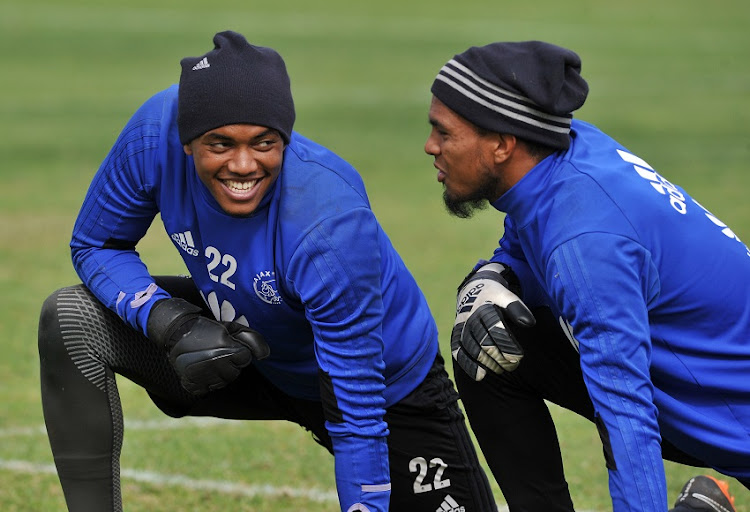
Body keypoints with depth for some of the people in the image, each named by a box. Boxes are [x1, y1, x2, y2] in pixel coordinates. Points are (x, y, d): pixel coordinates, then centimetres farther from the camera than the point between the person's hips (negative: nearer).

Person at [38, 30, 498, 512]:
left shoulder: (330, 229, -39)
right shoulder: (157, 130, -27)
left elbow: (356, 417, -34)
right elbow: (95, 246, -11)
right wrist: (172, 325, -28)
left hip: (389, 387, -4)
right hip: (250, 348, 4)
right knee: (71, 319, -14)